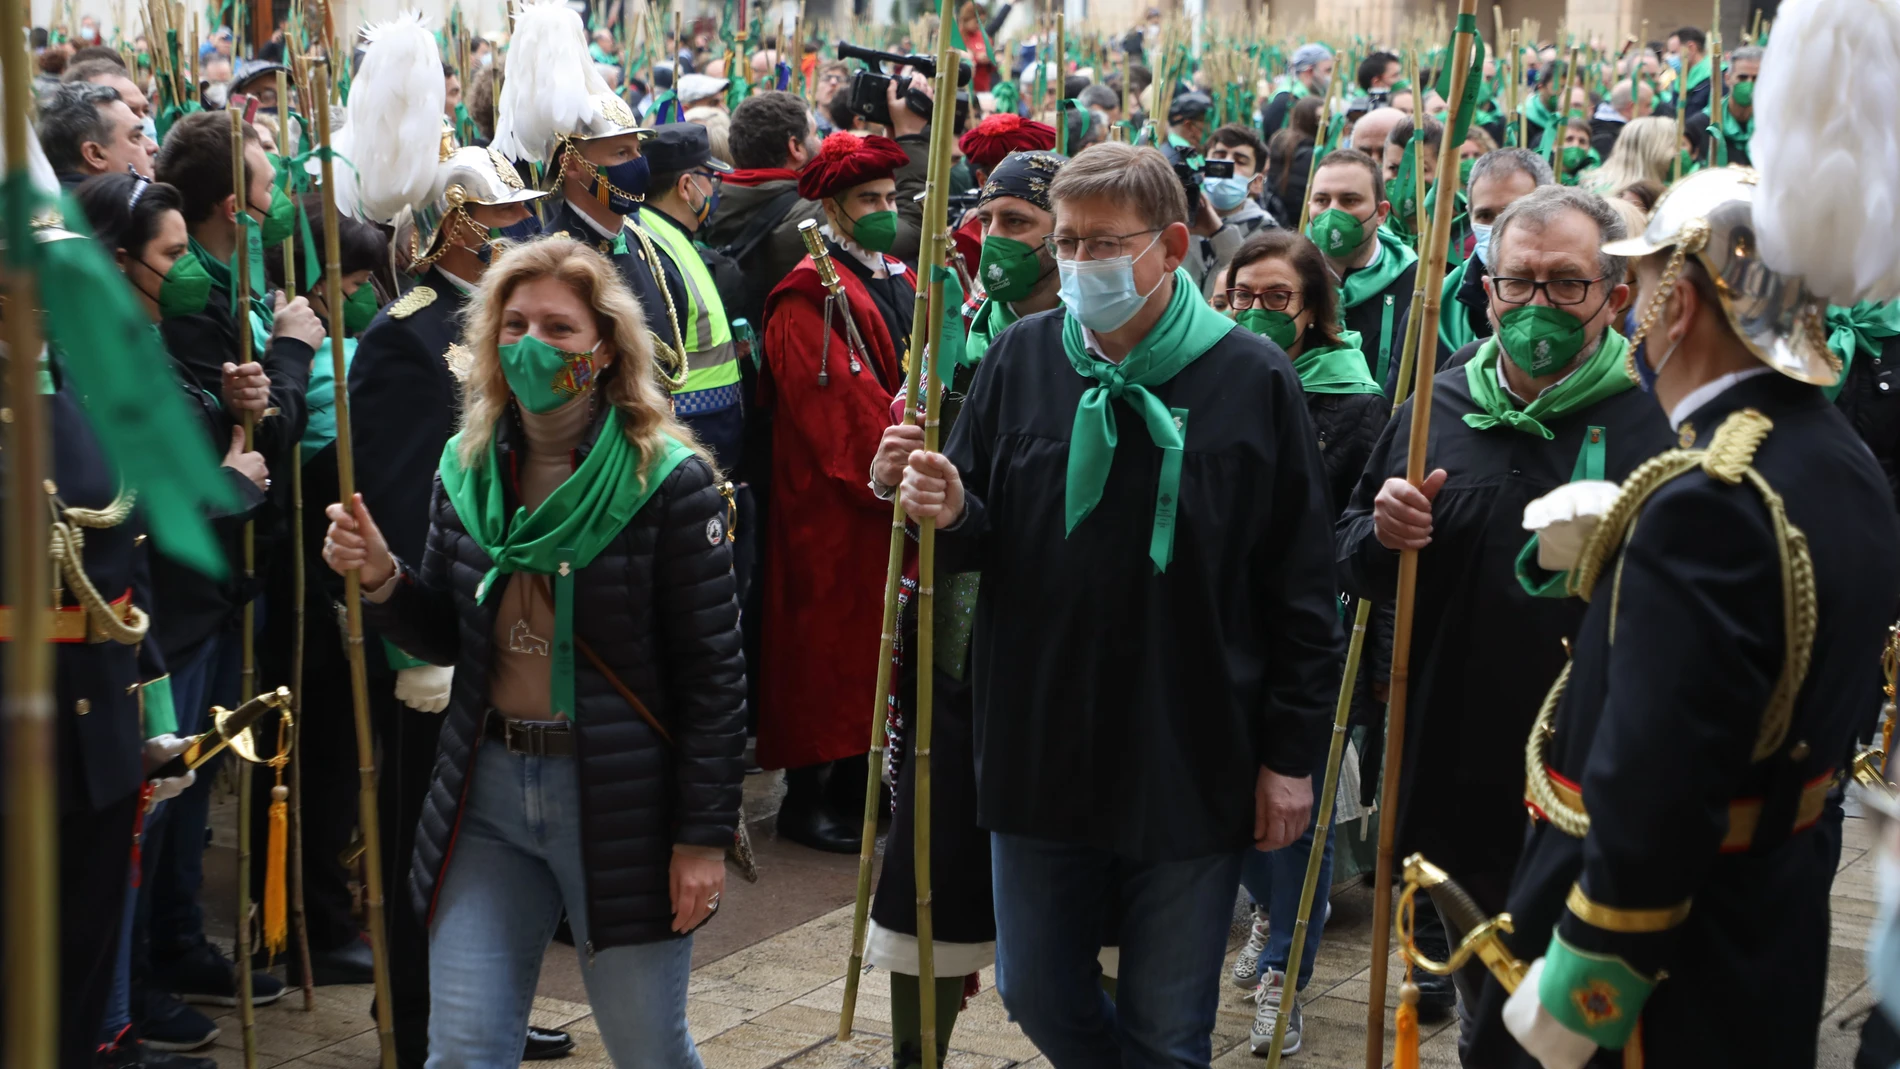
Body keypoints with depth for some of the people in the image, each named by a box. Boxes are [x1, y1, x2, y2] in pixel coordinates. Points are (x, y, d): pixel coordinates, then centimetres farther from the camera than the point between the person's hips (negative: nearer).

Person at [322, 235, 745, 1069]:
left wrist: (704, 835, -12)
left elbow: (712, 673, -10)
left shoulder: (668, 481, -11)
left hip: (620, 798, -4)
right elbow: (446, 638, 11)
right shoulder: (467, 470, 4)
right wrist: (380, 578, -9)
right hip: (489, 789, 4)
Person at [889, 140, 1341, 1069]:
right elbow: (978, 540, 7)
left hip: (1191, 771, -3)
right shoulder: (1020, 359, 1)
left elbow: (1300, 585, -3)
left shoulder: (1251, 380, -7)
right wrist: (951, 515, -16)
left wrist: (1289, 751, -3)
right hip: (1038, 752, 3)